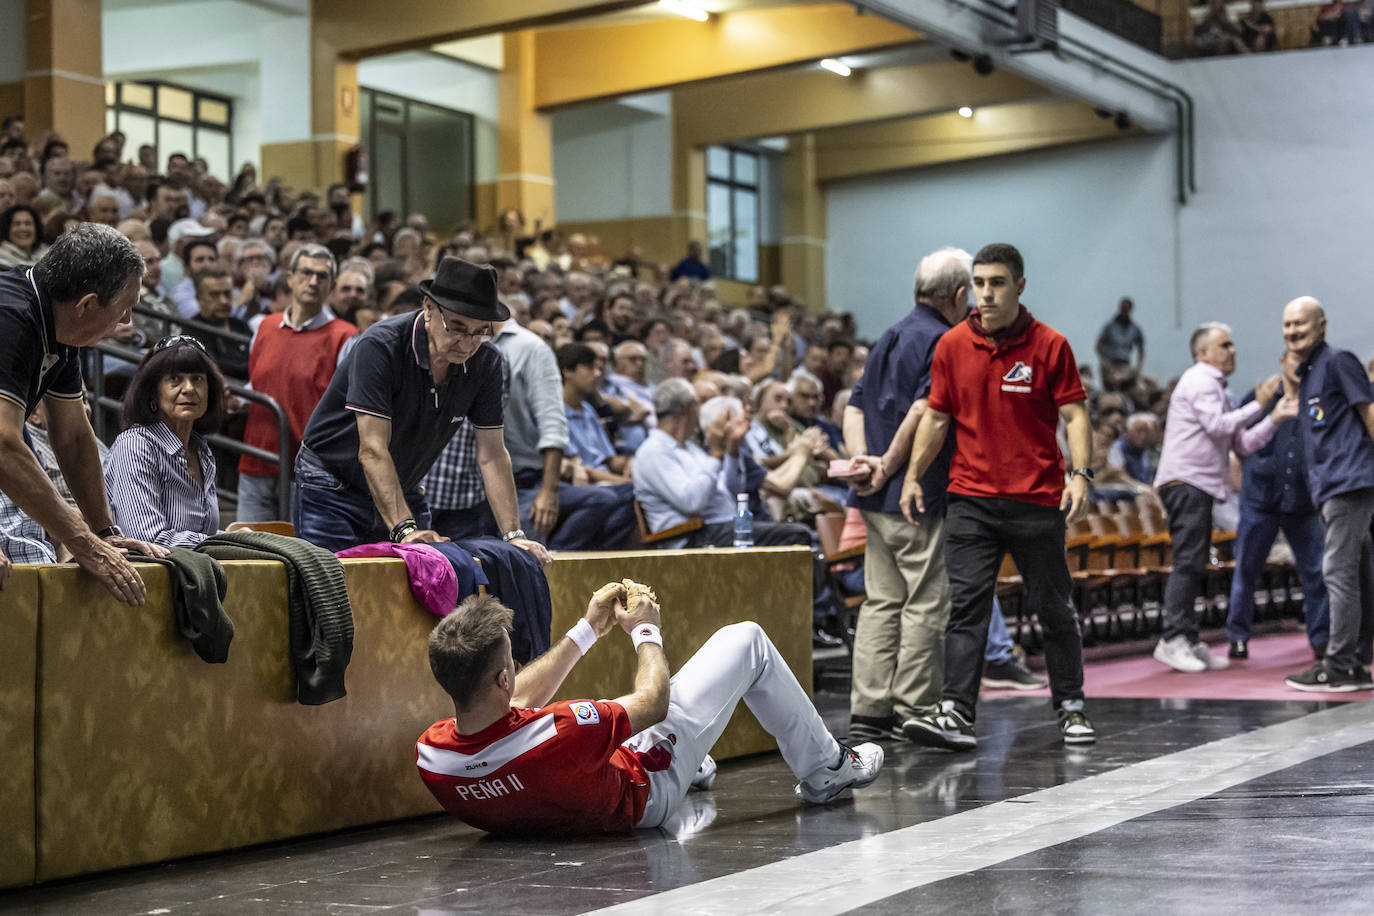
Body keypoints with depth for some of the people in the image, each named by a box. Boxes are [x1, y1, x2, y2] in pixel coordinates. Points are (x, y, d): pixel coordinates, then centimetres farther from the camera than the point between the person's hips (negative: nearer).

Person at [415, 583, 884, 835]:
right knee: (746, 640, 5)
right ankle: (825, 771, 28)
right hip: (647, 788, -6)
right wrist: (645, 630, -6)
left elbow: (515, 704, -3)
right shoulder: (559, 735, -47)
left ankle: (694, 768, 57)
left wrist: (587, 630, 2)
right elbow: (652, 702, -24)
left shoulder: (430, 754, -26)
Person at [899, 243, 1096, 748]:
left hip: (1037, 500, -2)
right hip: (970, 498, 2)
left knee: (1053, 608, 8)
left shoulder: (1050, 345, -3)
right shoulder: (952, 345, 5)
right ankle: (956, 714, -10)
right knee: (966, 605, -6)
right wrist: (913, 475, 4)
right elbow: (935, 415, 11)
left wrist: (1080, 474, -18)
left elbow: (1074, 414, -5)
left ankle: (1071, 707, 23)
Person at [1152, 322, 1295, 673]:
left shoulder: (1220, 391, 26)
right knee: (1188, 562, -16)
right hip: (1185, 482, -10)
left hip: (1200, 486, 10)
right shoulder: (1199, 381, -4)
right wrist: (1258, 405, -9)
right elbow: (1217, 425, -17)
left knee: (1194, 565, 8)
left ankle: (1188, 642, 9)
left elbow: (1242, 444, 21)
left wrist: (1275, 418, 12)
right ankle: (1173, 639, -19)